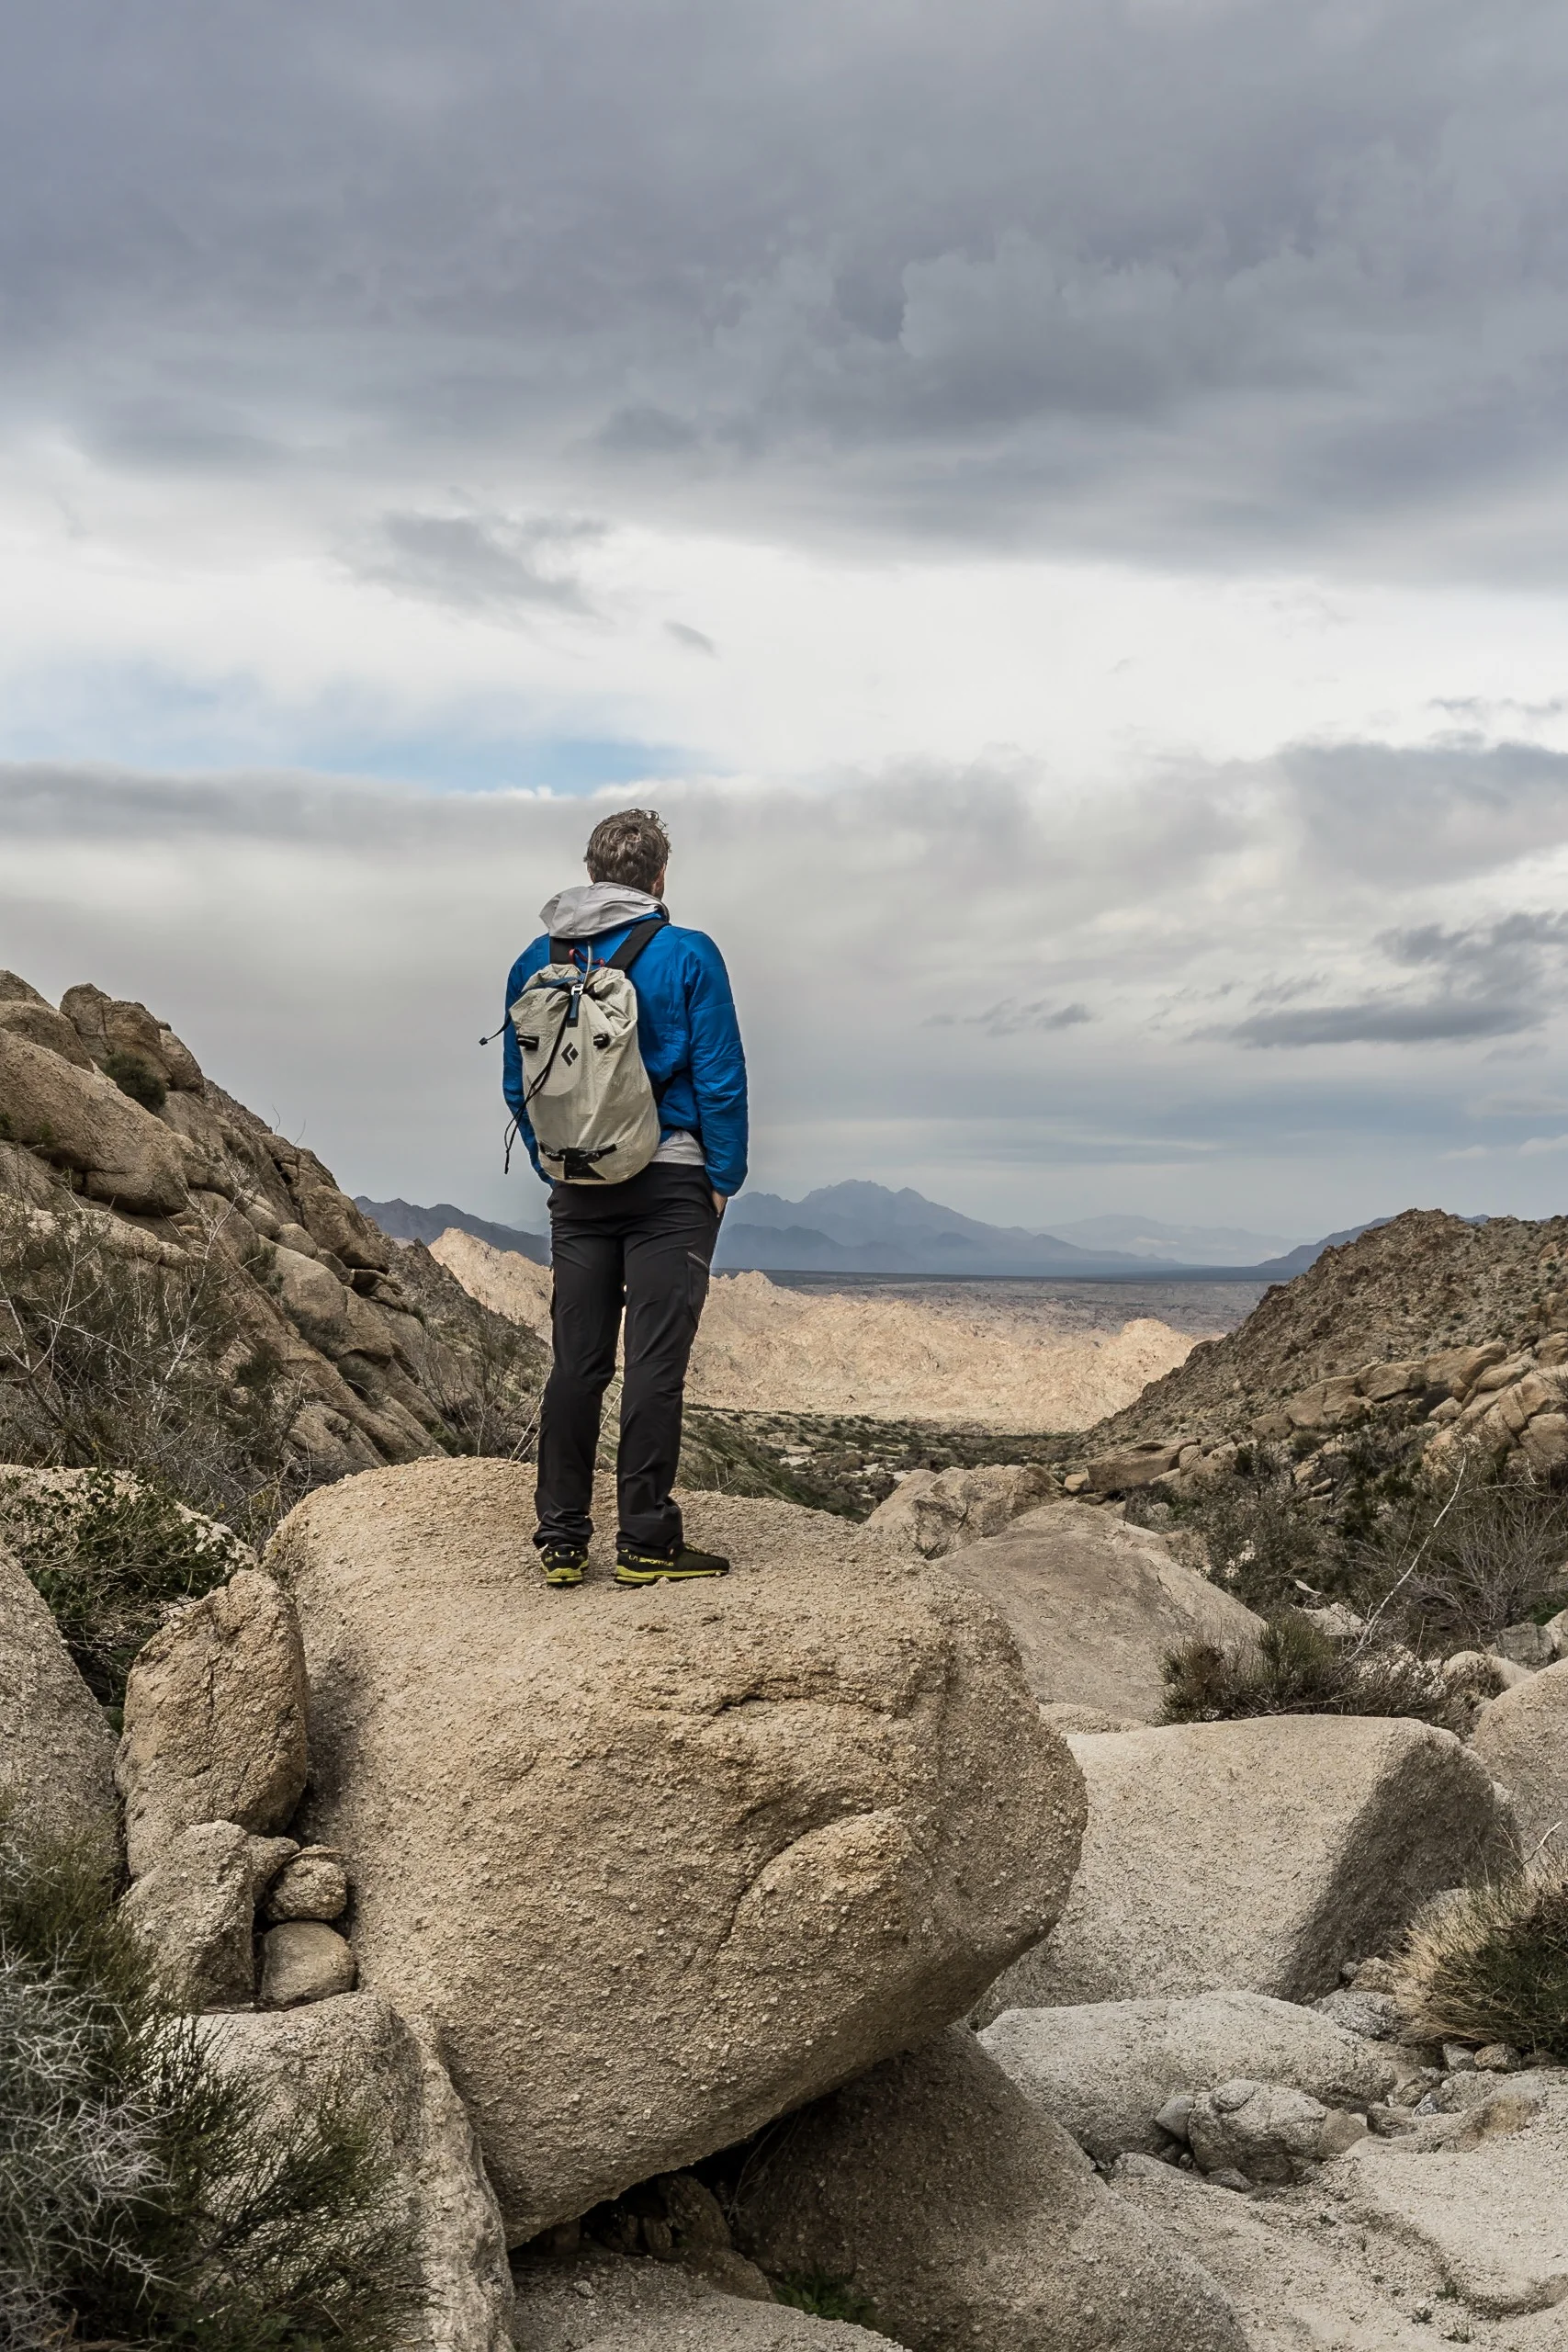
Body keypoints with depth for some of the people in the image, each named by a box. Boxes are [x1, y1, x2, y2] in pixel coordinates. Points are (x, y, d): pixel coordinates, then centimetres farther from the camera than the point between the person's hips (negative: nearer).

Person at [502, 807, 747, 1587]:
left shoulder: (536, 961, 7)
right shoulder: (687, 956, -6)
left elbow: (518, 1083, 12)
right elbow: (720, 1077, -8)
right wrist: (725, 1177, 1)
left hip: (578, 1190, 4)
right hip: (669, 1180, -4)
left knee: (576, 1363, 8)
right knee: (655, 1362, -2)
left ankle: (561, 1540, 10)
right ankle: (645, 1542, -1)